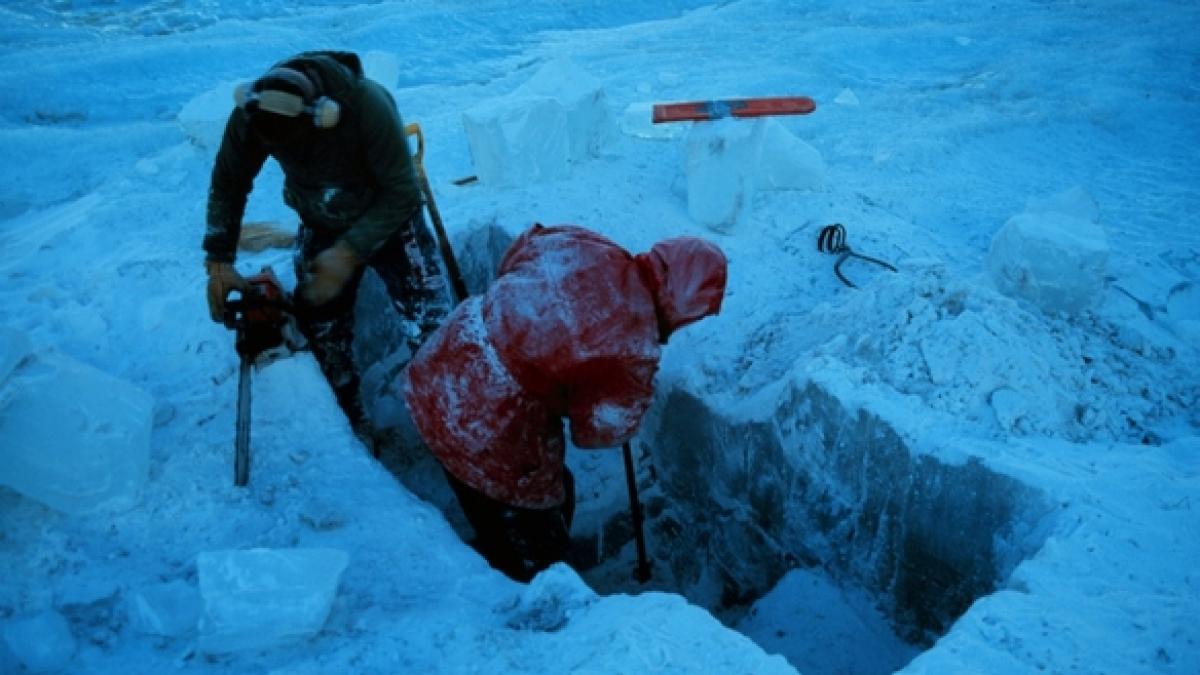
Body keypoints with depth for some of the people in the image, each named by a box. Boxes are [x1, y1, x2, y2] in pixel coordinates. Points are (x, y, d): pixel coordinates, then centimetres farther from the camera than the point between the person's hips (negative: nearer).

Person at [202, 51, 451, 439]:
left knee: (435, 338, -14)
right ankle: (354, 434, 21)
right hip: (320, 231, 4)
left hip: (391, 224, -4)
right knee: (321, 343, 2)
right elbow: (228, 183, -5)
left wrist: (350, 253, -33)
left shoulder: (366, 105, -34)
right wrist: (219, 260, -12)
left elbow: (402, 195, -28)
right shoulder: (250, 116, -21)